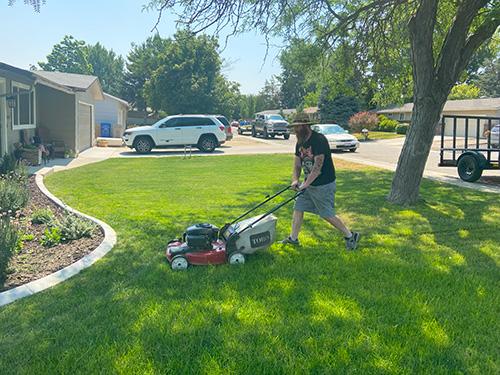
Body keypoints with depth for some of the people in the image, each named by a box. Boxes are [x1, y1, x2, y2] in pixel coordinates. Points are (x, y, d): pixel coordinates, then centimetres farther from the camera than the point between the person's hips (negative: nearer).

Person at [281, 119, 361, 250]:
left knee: (328, 215, -1)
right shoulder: (300, 142, 4)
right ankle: (293, 238, 21)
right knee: (298, 208, 7)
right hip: (308, 184, 8)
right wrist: (295, 180, -10)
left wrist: (305, 184, -29)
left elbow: (318, 166, -28)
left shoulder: (319, 140, -23)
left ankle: (350, 236, 16)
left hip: (324, 185, -8)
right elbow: (297, 165, 7)